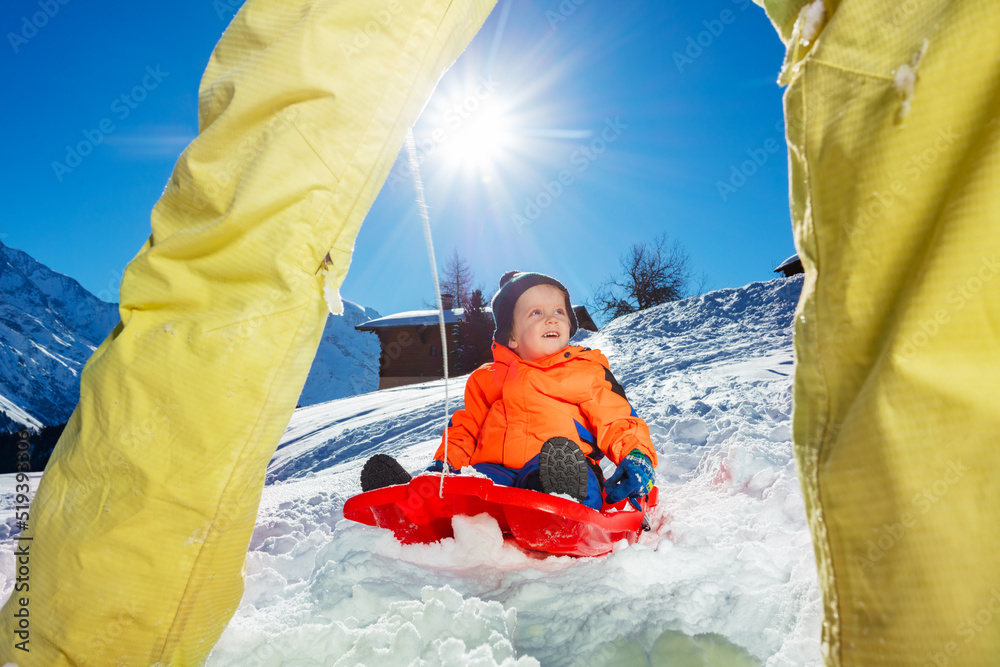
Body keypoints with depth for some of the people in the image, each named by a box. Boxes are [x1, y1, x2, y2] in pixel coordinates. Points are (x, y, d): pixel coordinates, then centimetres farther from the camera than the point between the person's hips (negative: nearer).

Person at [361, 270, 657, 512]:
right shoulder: (488, 378, 25)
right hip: (495, 470, 3)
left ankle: (562, 501, -67)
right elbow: (464, 428, 26)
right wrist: (444, 464, 7)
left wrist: (637, 458, -6)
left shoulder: (588, 372, 20)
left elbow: (617, 421, 15)